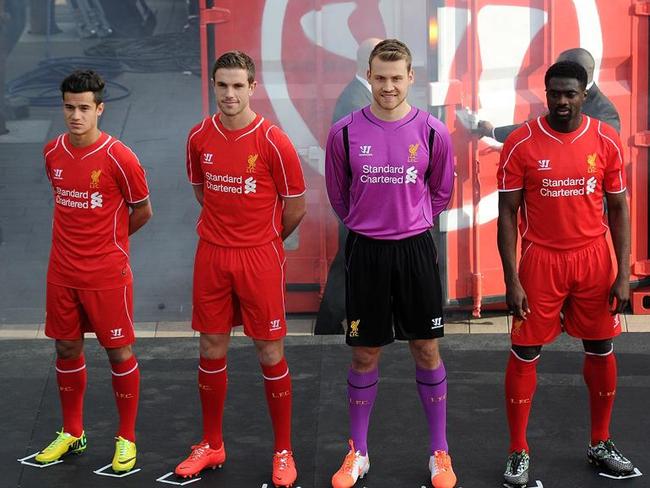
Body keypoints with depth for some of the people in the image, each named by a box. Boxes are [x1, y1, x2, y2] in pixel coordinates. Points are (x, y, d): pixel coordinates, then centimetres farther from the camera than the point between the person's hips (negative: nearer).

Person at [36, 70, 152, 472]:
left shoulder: (119, 158, -15)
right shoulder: (53, 152, 2)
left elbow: (143, 211, -3)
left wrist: (108, 240, 7)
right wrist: (82, 238, 12)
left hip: (107, 274, -5)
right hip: (62, 271, 5)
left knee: (120, 353, 3)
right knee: (67, 349, 13)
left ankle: (127, 438, 17)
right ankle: (73, 434, 29)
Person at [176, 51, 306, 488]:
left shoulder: (273, 141, -11)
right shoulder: (200, 137, 1)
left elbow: (296, 208, -2)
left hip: (260, 258, -4)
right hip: (211, 255, 4)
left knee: (270, 354, 2)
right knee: (211, 350, 10)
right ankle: (212, 446, 25)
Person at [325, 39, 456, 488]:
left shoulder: (432, 132, -4)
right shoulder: (345, 132, -5)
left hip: (416, 249, 0)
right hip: (365, 250, 0)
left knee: (427, 350, 6)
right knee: (365, 355, 7)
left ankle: (440, 452, 18)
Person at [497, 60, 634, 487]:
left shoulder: (606, 140, -3)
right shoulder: (521, 144, -9)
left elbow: (619, 208, 3)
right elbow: (508, 213, -5)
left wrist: (623, 274, -2)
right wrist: (512, 280, -10)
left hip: (593, 259, 2)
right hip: (541, 260, -2)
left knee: (601, 350, 10)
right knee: (525, 354, 1)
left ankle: (601, 444, 27)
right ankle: (519, 452, 13)